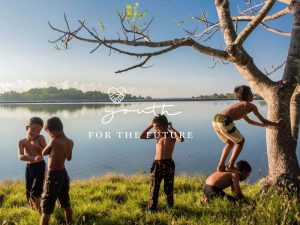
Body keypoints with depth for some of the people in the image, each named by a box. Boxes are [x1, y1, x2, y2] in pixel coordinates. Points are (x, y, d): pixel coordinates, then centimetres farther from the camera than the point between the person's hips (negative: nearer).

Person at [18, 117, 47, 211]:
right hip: (29, 168, 3)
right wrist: (33, 158, -40)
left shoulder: (40, 138, -10)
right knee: (29, 192, 12)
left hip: (40, 167, -3)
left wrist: (38, 147, -29)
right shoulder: (22, 142, -7)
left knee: (35, 192, -7)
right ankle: (33, 209, 36)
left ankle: (39, 210, 17)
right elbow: (21, 156, -23)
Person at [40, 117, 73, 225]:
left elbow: (44, 153, -5)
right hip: (64, 174, 7)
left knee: (46, 210, 4)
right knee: (66, 205, 22)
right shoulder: (70, 142, -3)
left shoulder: (54, 141, -23)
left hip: (53, 176, -7)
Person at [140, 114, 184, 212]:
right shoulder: (156, 134, 6)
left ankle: (170, 207, 25)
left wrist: (171, 128, -18)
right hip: (156, 164, 3)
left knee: (168, 187, 9)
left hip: (168, 164, -2)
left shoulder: (172, 134, -5)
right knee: (154, 187, 3)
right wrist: (150, 126, -1)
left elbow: (181, 139, -27)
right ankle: (152, 208, 14)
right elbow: (142, 136, 3)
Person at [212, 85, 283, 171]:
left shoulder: (239, 105, 36)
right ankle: (230, 165, 13)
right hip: (224, 121, -7)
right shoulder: (251, 105, 14)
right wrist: (276, 124, 32)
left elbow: (249, 121, 47)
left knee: (230, 142, 27)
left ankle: (220, 166, 19)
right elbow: (262, 120, 18)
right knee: (241, 141, 17)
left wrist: (264, 125, 53)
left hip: (215, 120, 7)